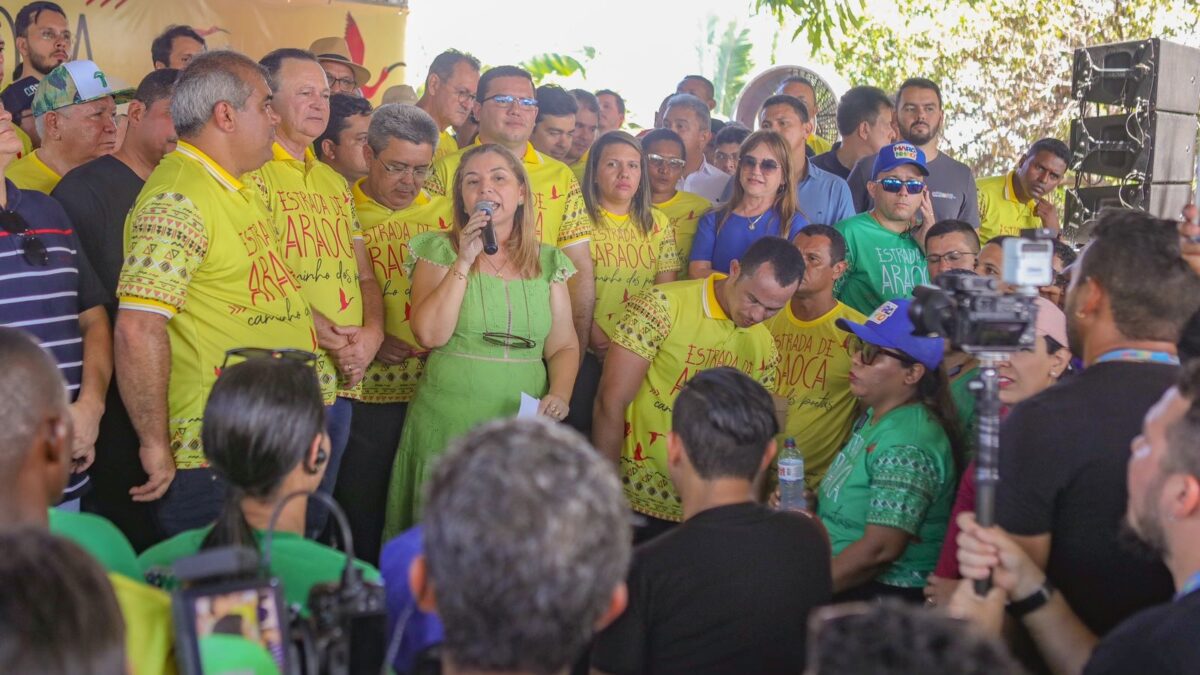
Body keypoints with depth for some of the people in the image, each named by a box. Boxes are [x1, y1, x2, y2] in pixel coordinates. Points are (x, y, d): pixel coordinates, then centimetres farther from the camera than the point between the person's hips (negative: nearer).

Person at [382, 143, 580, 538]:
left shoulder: (549, 262, 9)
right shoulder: (440, 251, 2)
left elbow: (563, 345, 10)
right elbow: (430, 334, -11)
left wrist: (560, 394, -8)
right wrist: (465, 260, -12)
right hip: (449, 426, -2)